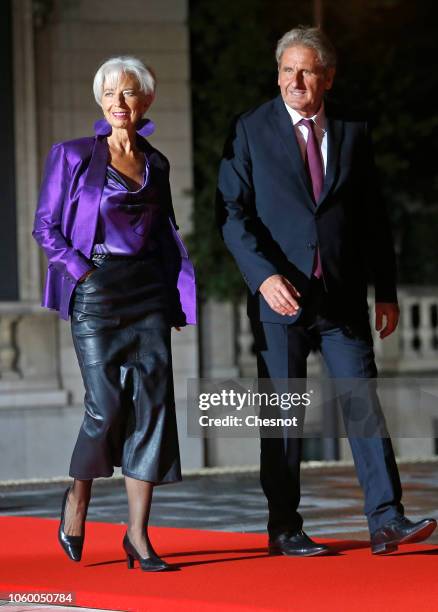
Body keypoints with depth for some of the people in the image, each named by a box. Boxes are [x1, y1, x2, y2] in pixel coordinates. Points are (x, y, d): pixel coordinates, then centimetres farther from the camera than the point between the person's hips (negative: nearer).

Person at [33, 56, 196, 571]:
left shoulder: (156, 164, 13)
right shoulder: (73, 156, 1)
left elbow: (166, 232, 16)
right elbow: (46, 227, 1)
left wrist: (180, 291, 5)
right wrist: (81, 270, -10)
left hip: (148, 289, 4)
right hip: (96, 292, -4)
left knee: (153, 401, -5)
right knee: (107, 405, -10)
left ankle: (138, 534, -2)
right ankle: (77, 497, 19)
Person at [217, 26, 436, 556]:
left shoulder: (352, 133, 9)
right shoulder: (250, 131, 1)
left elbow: (373, 218, 12)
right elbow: (233, 212, -4)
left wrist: (386, 291, 8)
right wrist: (264, 276, -17)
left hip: (343, 294, 2)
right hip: (280, 294, -2)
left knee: (363, 401, -5)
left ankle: (385, 520, -7)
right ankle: (284, 528, 10)